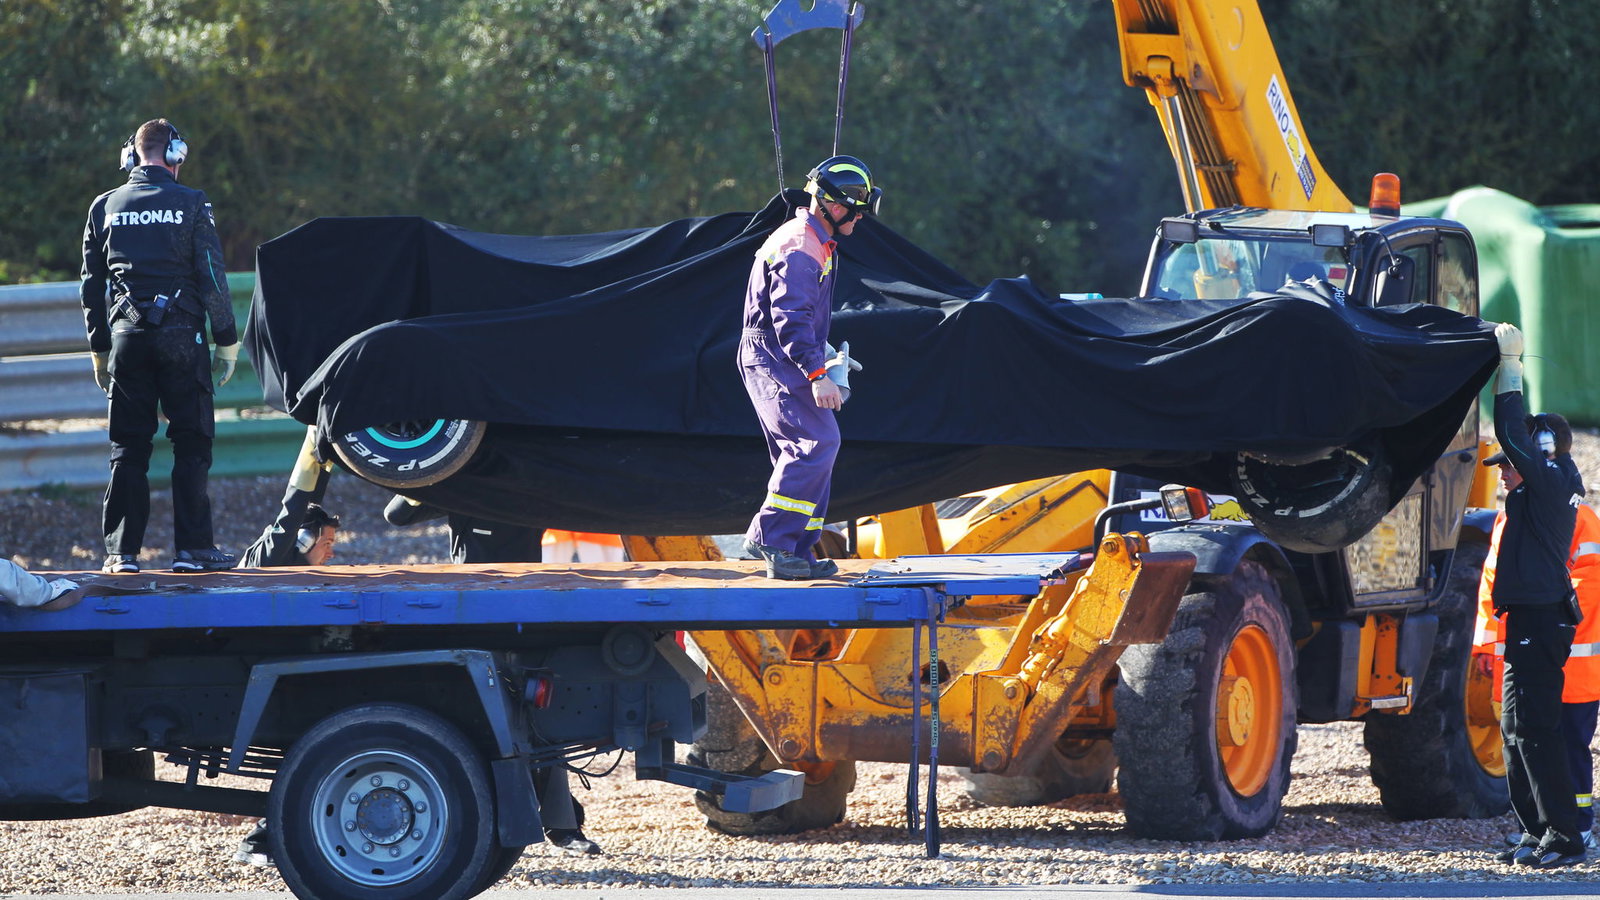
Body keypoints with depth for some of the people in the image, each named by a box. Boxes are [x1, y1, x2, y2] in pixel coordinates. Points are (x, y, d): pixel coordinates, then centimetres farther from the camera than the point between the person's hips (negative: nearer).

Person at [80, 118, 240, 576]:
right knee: (191, 443, 2)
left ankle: (122, 550, 2)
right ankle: (192, 547, -2)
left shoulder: (105, 207, 7)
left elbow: (90, 285, 11)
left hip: (126, 336, 3)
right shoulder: (191, 204, -2)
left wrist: (99, 349, 18)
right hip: (181, 338, -3)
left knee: (128, 448, 6)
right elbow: (212, 278, -4)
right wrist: (227, 341, 3)